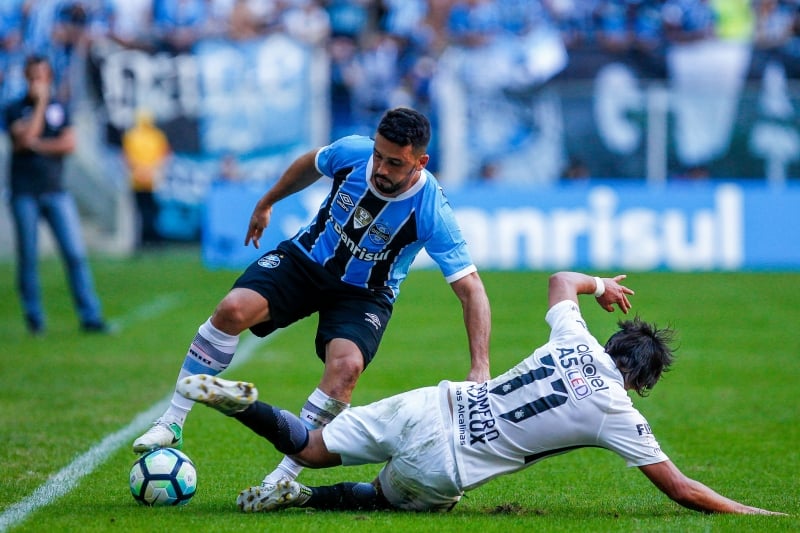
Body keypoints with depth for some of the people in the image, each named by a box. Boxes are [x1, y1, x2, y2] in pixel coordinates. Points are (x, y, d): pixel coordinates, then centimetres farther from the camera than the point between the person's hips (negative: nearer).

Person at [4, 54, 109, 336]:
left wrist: (37, 144, -7)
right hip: (25, 193, -2)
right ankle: (34, 318, 10)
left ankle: (90, 316, -5)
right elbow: (25, 137, -15)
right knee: (28, 257, 1)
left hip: (56, 190, 2)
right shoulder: (15, 109, 3)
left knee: (76, 253, -6)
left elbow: (69, 144, 0)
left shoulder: (60, 108, 11)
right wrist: (40, 103, -10)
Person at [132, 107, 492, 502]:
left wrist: (480, 367, -36)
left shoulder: (431, 212, -28)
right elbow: (311, 164, 7)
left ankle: (284, 477, -19)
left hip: (364, 294, -2)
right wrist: (267, 203, 21)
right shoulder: (352, 152, -19)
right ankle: (172, 422, -11)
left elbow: (471, 290, -26)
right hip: (306, 258, 2)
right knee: (232, 309, -23)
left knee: (346, 365, -31)